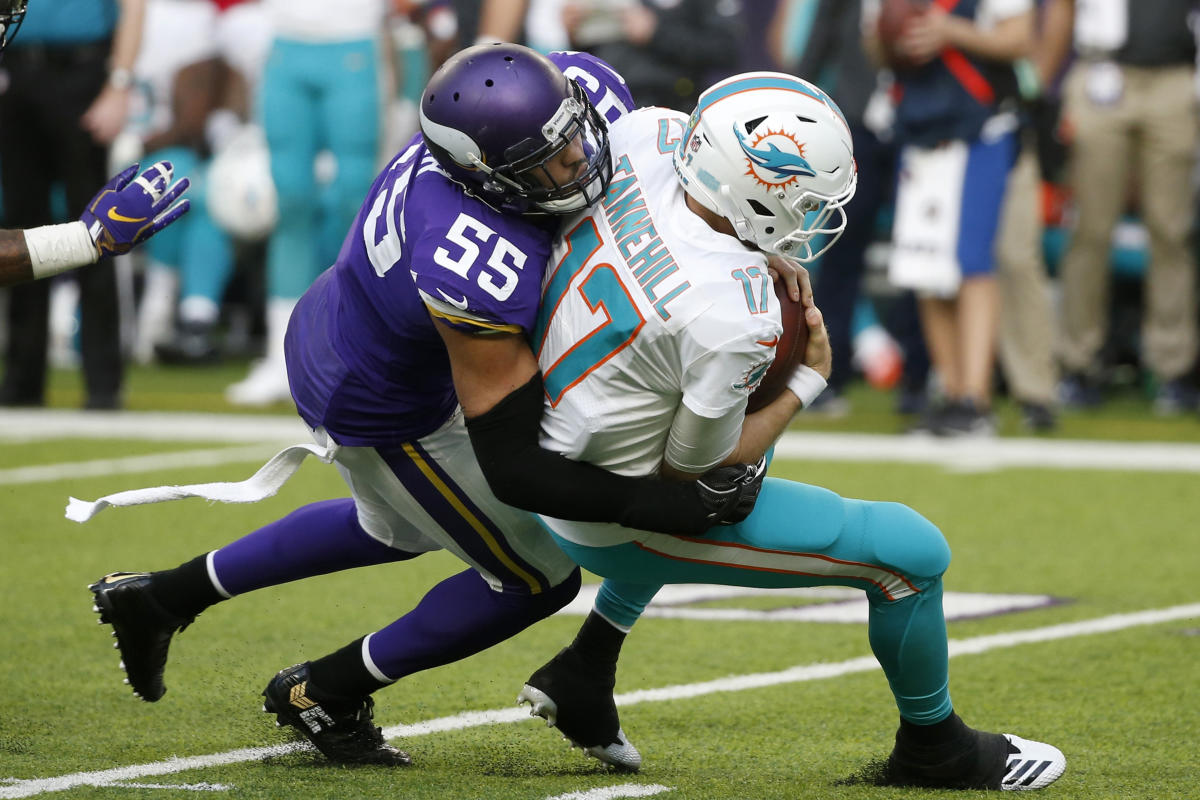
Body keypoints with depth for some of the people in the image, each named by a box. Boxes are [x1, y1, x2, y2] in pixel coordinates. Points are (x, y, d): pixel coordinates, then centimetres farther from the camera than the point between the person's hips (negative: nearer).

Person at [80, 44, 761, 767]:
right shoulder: (476, 283, -44)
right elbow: (513, 467, -35)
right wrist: (669, 504, -39)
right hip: (383, 421, -8)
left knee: (401, 530, 36)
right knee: (538, 580, 9)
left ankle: (159, 598, 45)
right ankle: (322, 695, 28)